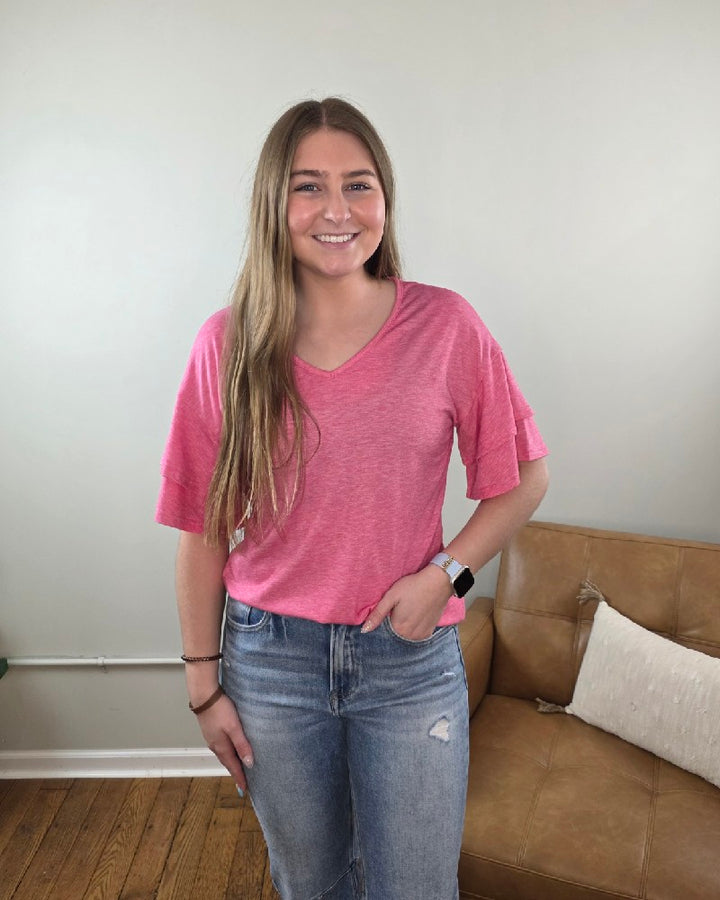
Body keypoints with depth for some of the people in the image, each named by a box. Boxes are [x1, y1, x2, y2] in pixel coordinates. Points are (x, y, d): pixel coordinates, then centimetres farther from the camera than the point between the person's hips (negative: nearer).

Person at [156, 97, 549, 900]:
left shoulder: (446, 325, -8)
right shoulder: (228, 343, -7)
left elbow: (525, 476, 0)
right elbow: (204, 530, -2)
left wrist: (445, 572, -13)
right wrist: (204, 682, 2)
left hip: (411, 659, -1)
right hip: (271, 657, 2)